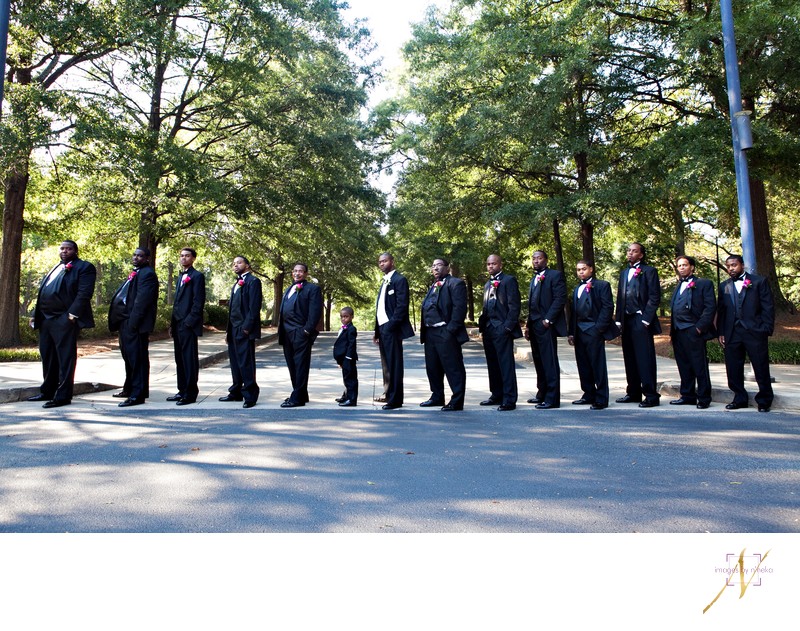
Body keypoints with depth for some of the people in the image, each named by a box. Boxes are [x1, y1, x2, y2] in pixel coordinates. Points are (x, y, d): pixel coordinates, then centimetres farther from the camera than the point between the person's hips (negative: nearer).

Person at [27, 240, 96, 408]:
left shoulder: (84, 267, -4)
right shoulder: (55, 268, 23)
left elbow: (84, 293, -15)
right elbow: (43, 293, 24)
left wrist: (72, 315, -21)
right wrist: (36, 315, 16)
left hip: (64, 320, -9)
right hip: (45, 319, 9)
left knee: (65, 358, -4)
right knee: (47, 357, 16)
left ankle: (63, 396, 0)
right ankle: (48, 391, 27)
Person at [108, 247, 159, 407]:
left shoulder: (147, 274, -12)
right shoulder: (136, 273, 21)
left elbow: (142, 300, -20)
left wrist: (133, 322, -24)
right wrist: (122, 321, 15)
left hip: (135, 324, -11)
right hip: (126, 322, 11)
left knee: (137, 358, -7)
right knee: (128, 356, 18)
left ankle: (138, 394, -4)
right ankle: (129, 388, 31)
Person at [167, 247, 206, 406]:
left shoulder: (197, 276, -6)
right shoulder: (180, 277, 21)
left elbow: (199, 301, -13)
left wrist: (189, 321, -17)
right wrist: (173, 322, 16)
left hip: (188, 324, -9)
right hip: (178, 324, 9)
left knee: (189, 358, -5)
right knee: (180, 358, 12)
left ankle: (190, 393, 0)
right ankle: (182, 390, 20)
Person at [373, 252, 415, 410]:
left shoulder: (399, 279, -7)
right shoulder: (384, 282, 21)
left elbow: (402, 305, -15)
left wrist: (391, 326, -20)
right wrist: (377, 331, 15)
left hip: (391, 329, -9)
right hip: (383, 328, 9)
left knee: (394, 364, -5)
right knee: (386, 363, 14)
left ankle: (395, 399, 0)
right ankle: (388, 393, 23)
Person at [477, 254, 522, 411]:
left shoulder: (509, 280, -3)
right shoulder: (488, 284, 21)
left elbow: (514, 305, -10)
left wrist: (508, 326, -17)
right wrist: (482, 324, 11)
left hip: (502, 328, -8)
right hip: (488, 328, 8)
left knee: (506, 364, -7)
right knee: (493, 364, 12)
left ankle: (509, 400, -4)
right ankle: (497, 395, 22)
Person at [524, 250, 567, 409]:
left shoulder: (555, 275, -3)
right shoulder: (533, 280, 22)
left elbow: (560, 298, -12)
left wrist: (548, 320, -17)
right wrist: (528, 325, 15)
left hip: (546, 326, -8)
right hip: (534, 326, 8)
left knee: (549, 363, -7)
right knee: (539, 362, 12)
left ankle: (552, 398, -4)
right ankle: (542, 394, 21)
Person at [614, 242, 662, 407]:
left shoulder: (649, 271, 0)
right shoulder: (624, 273, 20)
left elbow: (655, 297, -7)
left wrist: (646, 319, -13)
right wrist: (619, 320, 10)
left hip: (641, 321, -6)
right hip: (627, 321, 7)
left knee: (645, 359, -7)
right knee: (630, 359, 10)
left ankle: (651, 395, -2)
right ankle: (633, 393, 18)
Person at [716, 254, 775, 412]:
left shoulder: (759, 281, 4)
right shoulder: (724, 286, 13)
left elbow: (768, 307, 0)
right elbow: (721, 310, 11)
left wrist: (767, 330, -8)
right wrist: (721, 332, 4)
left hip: (755, 332, -3)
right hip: (732, 333, 3)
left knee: (761, 368, 3)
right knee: (733, 369, 6)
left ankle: (764, 400, 17)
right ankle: (740, 399, 19)